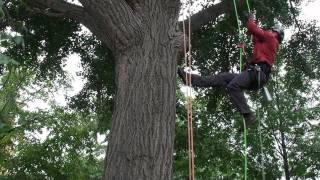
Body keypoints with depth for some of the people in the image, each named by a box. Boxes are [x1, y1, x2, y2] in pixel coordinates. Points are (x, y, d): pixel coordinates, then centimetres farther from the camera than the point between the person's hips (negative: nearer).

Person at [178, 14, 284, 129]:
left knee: (233, 86, -31)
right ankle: (191, 79, 2)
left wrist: (251, 21, 23)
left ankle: (248, 117, -33)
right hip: (255, 73, 9)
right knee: (223, 77, 4)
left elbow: (252, 29, 5)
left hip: (258, 72, -9)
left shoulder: (271, 38, 8)